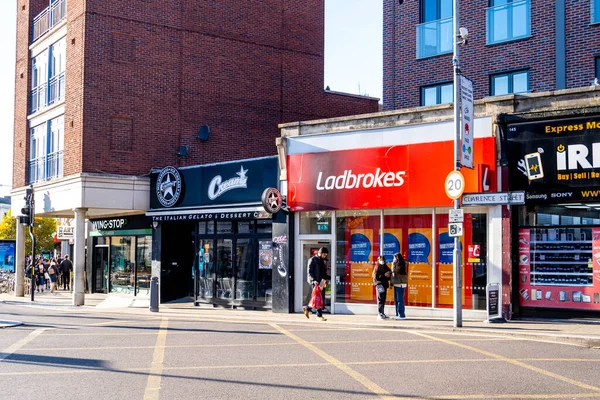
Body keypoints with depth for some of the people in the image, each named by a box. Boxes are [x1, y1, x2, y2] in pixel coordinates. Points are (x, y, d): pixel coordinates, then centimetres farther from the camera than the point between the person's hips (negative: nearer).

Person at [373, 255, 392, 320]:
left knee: (383, 300, 9)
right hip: (379, 285, -7)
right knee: (380, 300, -9)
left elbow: (389, 276, 19)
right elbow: (376, 277, -13)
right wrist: (384, 275, -20)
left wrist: (389, 275, -4)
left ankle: (382, 313, 15)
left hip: (385, 285, 7)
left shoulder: (386, 268, 16)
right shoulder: (377, 268, -3)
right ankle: (380, 314, -11)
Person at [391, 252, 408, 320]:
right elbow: (394, 273, 20)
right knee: (396, 300, 12)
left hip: (400, 284, -10)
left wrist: (393, 263, -5)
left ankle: (402, 315, -8)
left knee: (400, 299, -9)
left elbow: (394, 271, -17)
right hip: (397, 284, 10)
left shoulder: (400, 264, -12)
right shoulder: (397, 264, 16)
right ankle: (398, 314, 17)